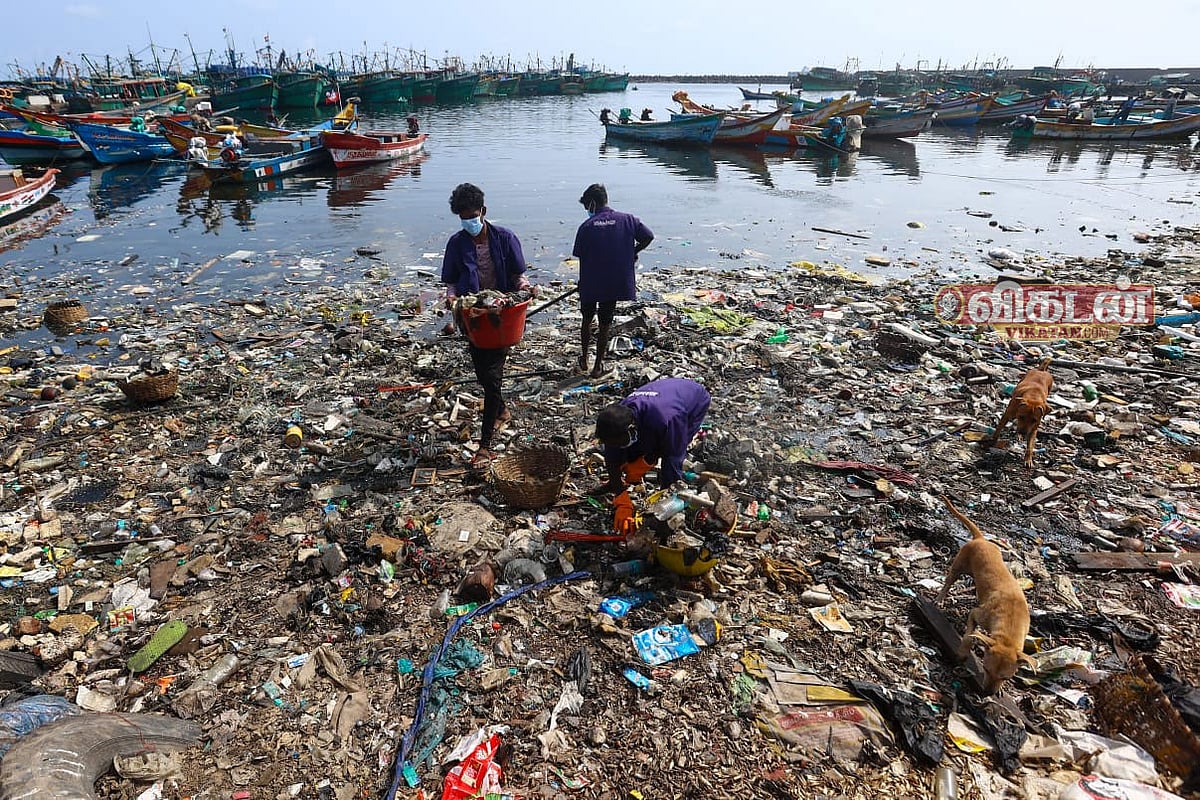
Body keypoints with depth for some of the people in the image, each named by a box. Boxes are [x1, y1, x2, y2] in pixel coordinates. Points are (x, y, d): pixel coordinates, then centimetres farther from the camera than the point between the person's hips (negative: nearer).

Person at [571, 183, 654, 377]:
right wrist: (632, 252, 9)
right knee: (605, 326, 12)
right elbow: (648, 237, -6)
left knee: (587, 320, 21)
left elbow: (580, 257, -5)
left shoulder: (586, 226, -9)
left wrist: (582, 282, 10)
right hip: (615, 284, 1)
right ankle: (598, 366, 19)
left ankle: (584, 359, 32)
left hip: (589, 284, -1)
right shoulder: (627, 220, -4)